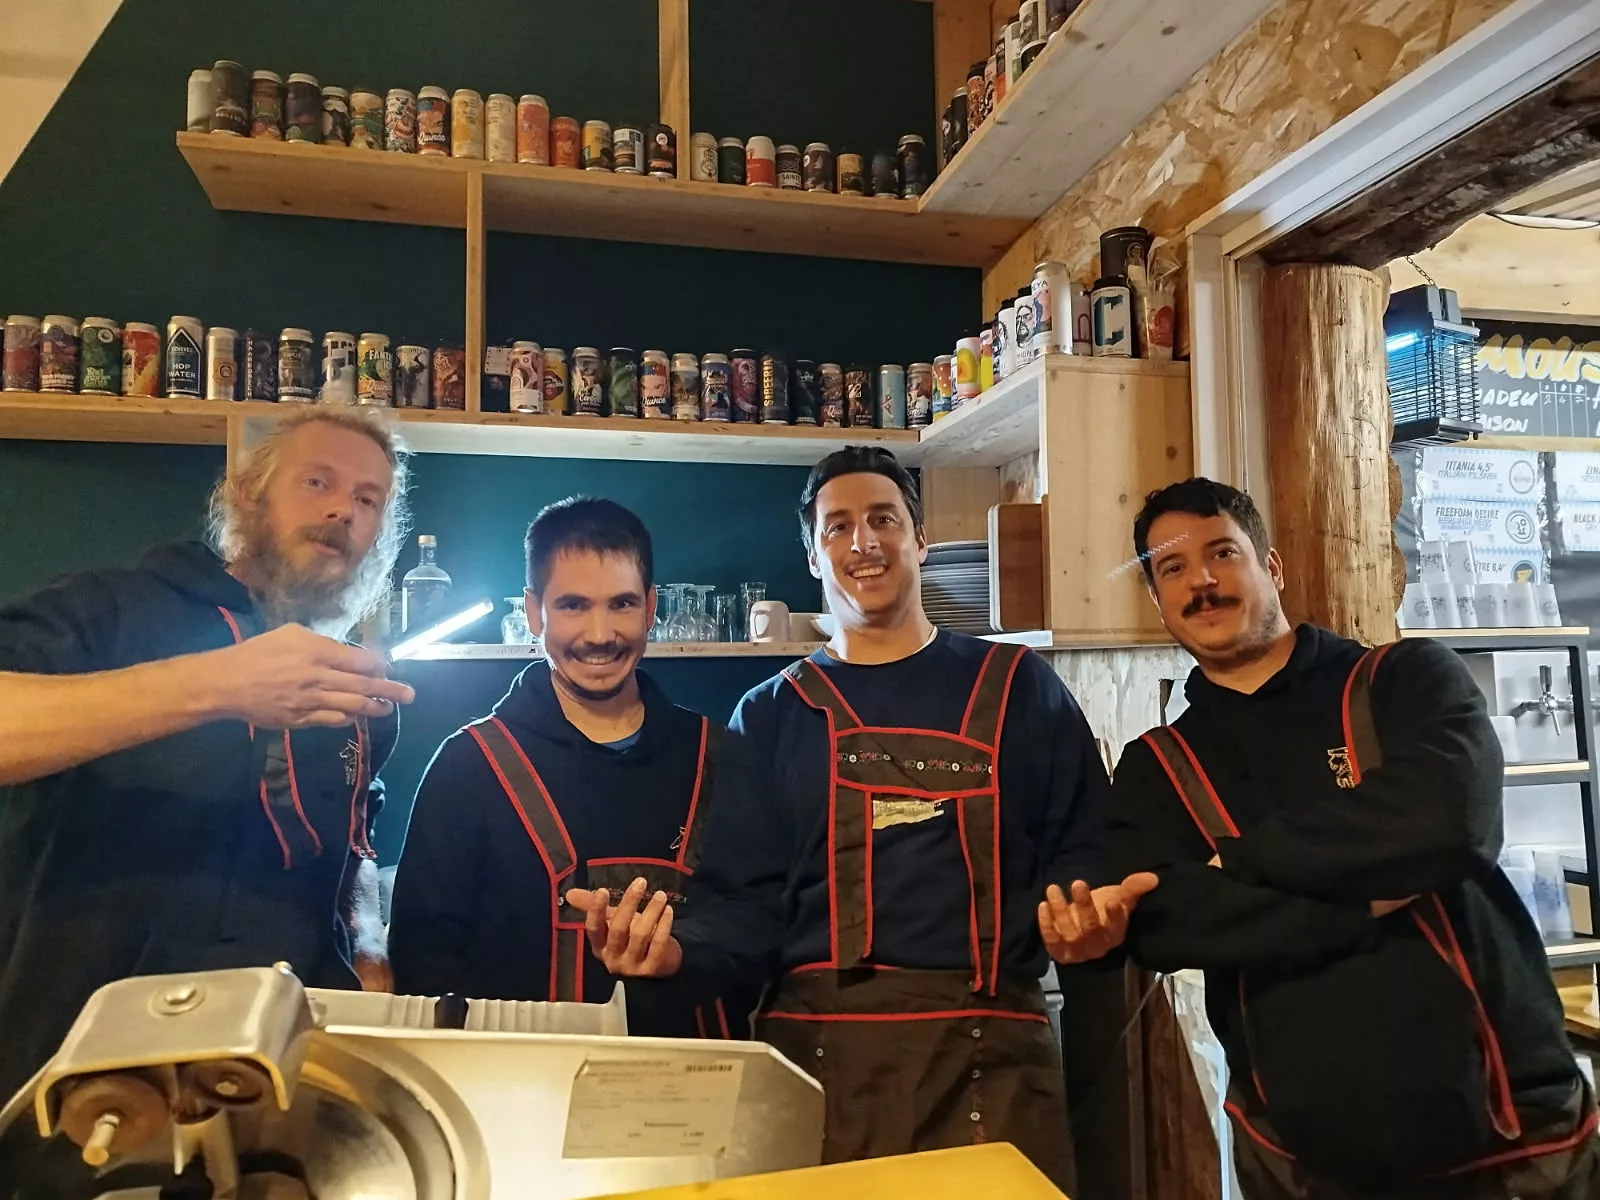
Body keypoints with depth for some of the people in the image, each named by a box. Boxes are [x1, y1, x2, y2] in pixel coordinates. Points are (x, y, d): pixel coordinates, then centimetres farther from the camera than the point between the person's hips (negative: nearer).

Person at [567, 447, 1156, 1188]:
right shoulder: (769, 716, 8)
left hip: (988, 1044, 0)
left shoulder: (1019, 689, 7)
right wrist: (675, 951, -15)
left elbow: (1078, 852, 5)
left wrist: (1086, 917, -17)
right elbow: (748, 900, 4)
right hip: (816, 1045, 1)